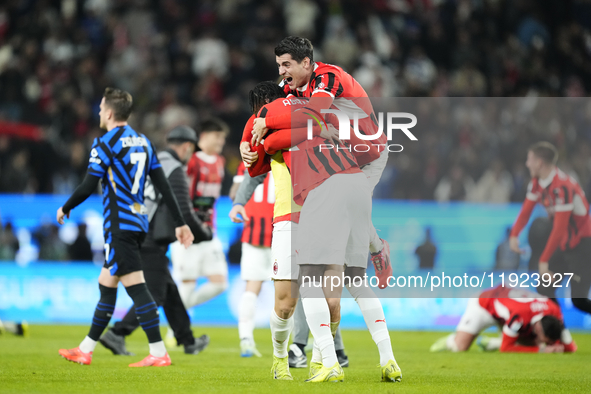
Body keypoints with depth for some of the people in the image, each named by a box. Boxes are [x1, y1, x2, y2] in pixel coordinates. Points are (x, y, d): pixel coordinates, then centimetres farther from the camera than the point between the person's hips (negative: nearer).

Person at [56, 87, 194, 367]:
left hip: (119, 225, -8)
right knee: (106, 284, 15)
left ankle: (159, 353, -15)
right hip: (138, 222, 8)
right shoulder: (143, 142, 13)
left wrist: (65, 208, 5)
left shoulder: (105, 143, -9)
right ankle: (86, 350, 22)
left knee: (135, 286, -10)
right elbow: (163, 185, 11)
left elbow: (89, 186, -11)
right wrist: (179, 223, 12)